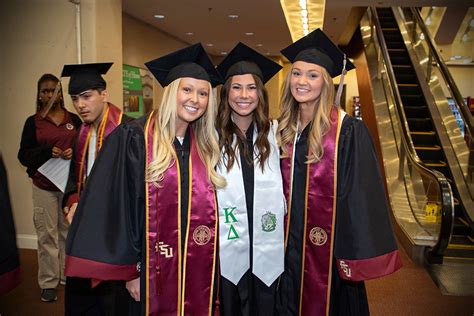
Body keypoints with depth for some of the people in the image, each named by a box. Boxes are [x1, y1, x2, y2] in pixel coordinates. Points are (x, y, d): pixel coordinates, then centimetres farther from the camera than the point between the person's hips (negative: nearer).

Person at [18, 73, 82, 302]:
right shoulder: (33, 122, 3)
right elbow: (23, 155, -1)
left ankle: (69, 275, 26)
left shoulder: (74, 119, 6)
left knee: (69, 231, 11)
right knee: (47, 235, 5)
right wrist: (47, 151, -19)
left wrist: (75, 152, -16)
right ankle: (48, 282, 16)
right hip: (44, 186, -1)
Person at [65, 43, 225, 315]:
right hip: (150, 269, -4)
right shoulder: (133, 139, -10)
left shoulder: (207, 146, 5)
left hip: (199, 270, 4)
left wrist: (211, 263, 6)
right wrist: (130, 270, -10)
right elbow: (115, 207, -11)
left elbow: (210, 210, 9)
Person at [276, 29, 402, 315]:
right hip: (289, 246, 5)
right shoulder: (283, 130, 3)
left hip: (329, 249, -4)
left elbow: (361, 197, -14)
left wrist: (359, 256, -14)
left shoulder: (348, 131, -14)